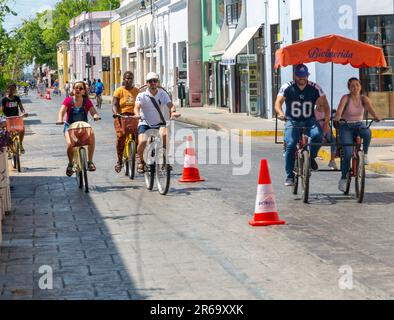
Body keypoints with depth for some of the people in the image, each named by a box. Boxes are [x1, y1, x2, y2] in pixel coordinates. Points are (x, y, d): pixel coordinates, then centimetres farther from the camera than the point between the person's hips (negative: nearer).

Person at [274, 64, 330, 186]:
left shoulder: (315, 88, -1)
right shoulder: (287, 87, -3)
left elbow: (325, 105, -2)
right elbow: (278, 102, -14)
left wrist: (326, 122, -16)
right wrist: (280, 113, -38)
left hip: (309, 121, 1)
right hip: (292, 121, -1)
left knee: (317, 135, -30)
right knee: (290, 145, -22)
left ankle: (311, 157, -1)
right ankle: (290, 176, -11)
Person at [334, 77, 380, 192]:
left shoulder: (364, 99, -3)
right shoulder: (346, 98, -12)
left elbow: (369, 107, -21)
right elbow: (339, 110, -28)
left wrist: (375, 116, -42)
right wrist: (337, 119, -49)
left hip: (359, 125, 2)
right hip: (346, 127, -2)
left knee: (367, 133, -35)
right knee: (348, 153, -18)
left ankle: (365, 154, -9)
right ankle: (343, 179, -3)